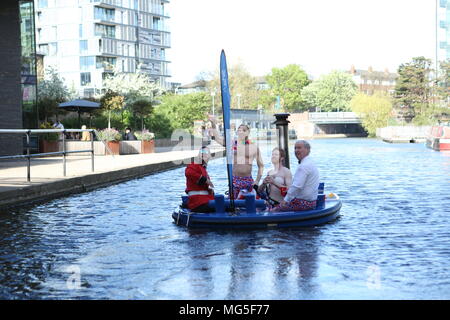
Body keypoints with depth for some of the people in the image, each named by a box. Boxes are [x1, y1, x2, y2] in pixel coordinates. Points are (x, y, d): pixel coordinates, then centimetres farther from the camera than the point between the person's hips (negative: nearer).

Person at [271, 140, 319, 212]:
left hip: (304, 203, -11)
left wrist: (286, 200, -17)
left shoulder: (303, 166, -19)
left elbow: (297, 186, -25)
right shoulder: (310, 163, 15)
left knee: (273, 211, -10)